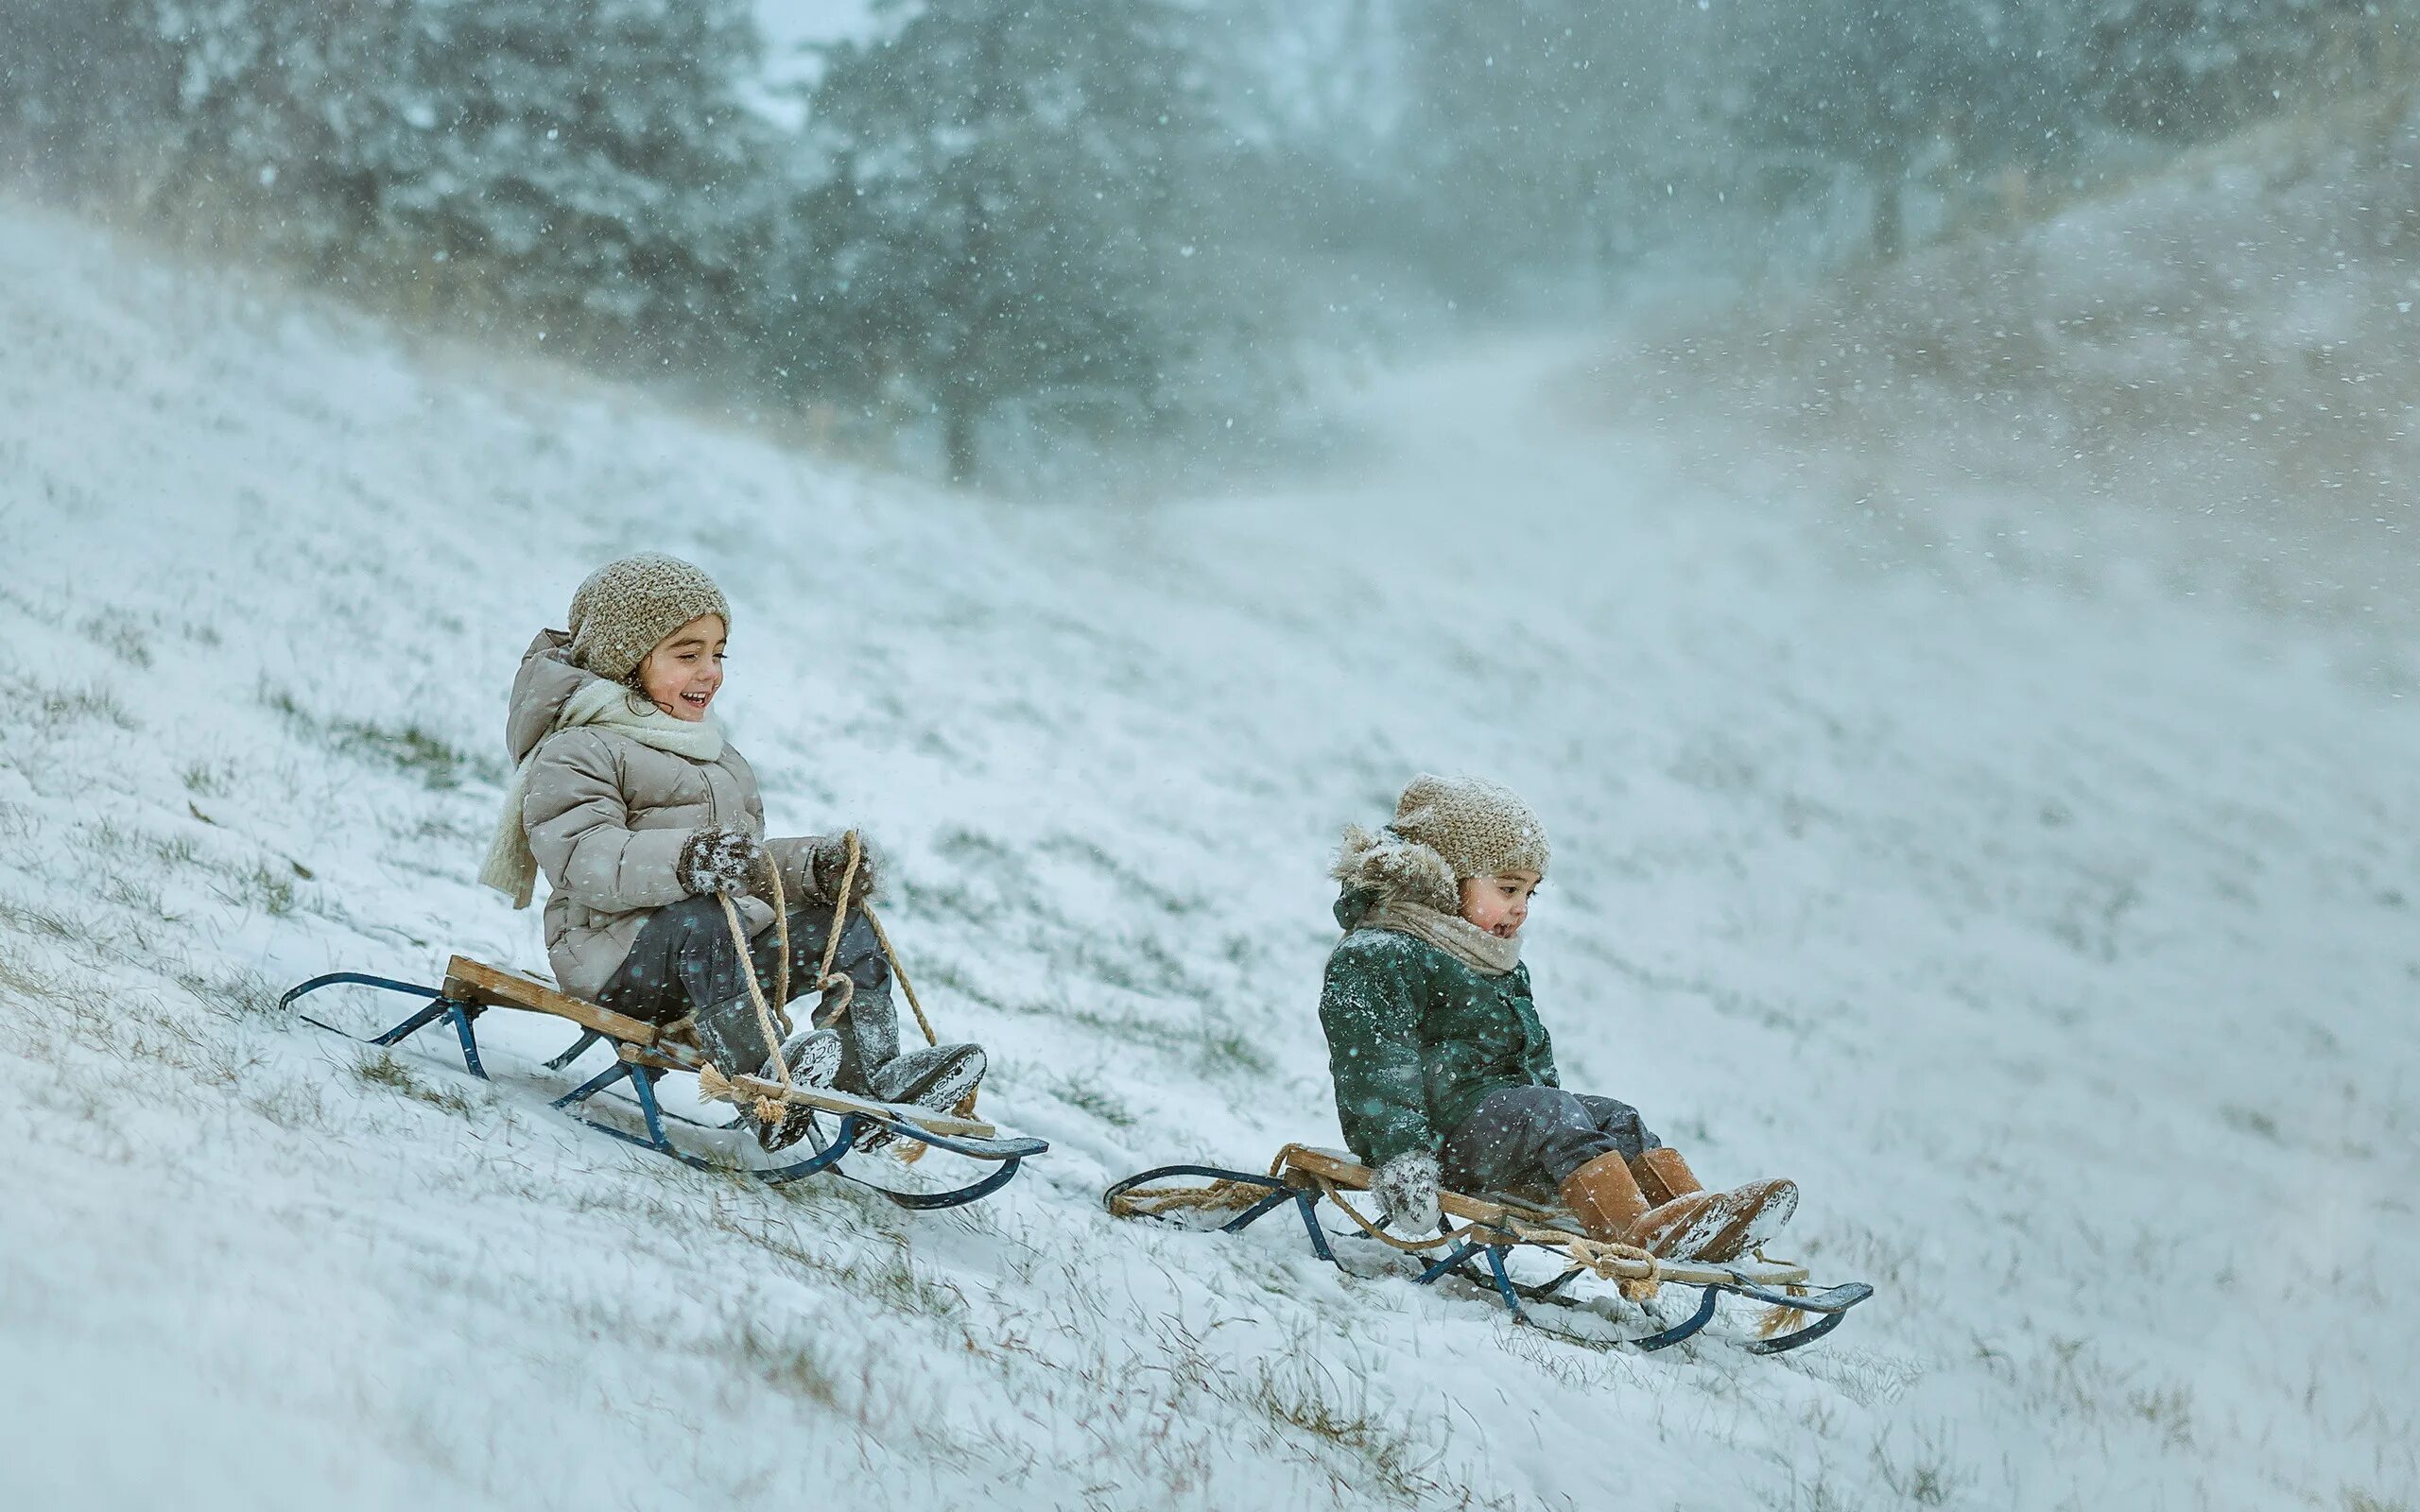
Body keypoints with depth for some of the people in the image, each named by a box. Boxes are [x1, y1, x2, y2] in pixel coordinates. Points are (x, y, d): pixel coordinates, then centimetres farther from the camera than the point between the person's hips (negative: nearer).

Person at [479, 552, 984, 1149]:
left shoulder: (718, 757, 27)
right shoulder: (577, 752, -4)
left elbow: (749, 865, 27)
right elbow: (580, 857, -21)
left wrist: (814, 865, 5)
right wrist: (685, 862, -37)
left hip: (724, 951, 8)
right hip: (613, 956, -8)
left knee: (849, 929, -1)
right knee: (698, 920, -38)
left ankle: (875, 1078, -11)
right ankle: (757, 1076, -50)